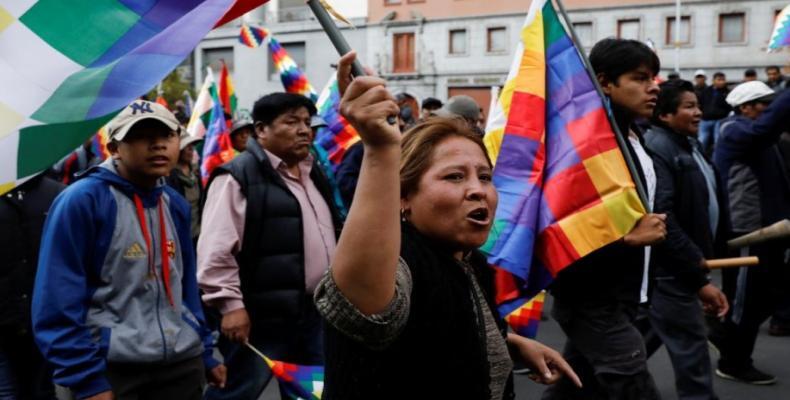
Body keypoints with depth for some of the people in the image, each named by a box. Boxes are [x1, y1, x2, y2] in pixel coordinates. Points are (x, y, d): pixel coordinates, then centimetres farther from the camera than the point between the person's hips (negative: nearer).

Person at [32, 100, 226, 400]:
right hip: (110, 367, -6)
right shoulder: (82, 201, -11)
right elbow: (58, 302, -13)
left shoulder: (175, 204, 9)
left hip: (183, 363, 6)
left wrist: (205, 354, 15)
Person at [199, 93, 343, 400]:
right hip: (263, 318, -8)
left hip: (316, 312, 8)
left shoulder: (313, 173, 15)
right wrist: (231, 304, -19)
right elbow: (216, 249, -17)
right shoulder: (239, 177, -12)